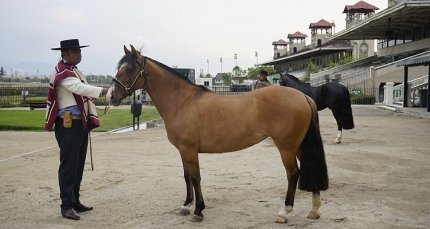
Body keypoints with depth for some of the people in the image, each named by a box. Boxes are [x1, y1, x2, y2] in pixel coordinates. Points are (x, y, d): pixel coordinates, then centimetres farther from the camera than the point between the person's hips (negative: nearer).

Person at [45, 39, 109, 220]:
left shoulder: (75, 71, 17)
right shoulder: (62, 73, -13)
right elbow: (80, 88, -30)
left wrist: (92, 118, 8)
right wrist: (104, 91, -42)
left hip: (81, 124, 10)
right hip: (68, 125, -10)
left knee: (78, 166, 14)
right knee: (68, 166, -5)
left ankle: (75, 201, 24)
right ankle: (67, 206, 0)